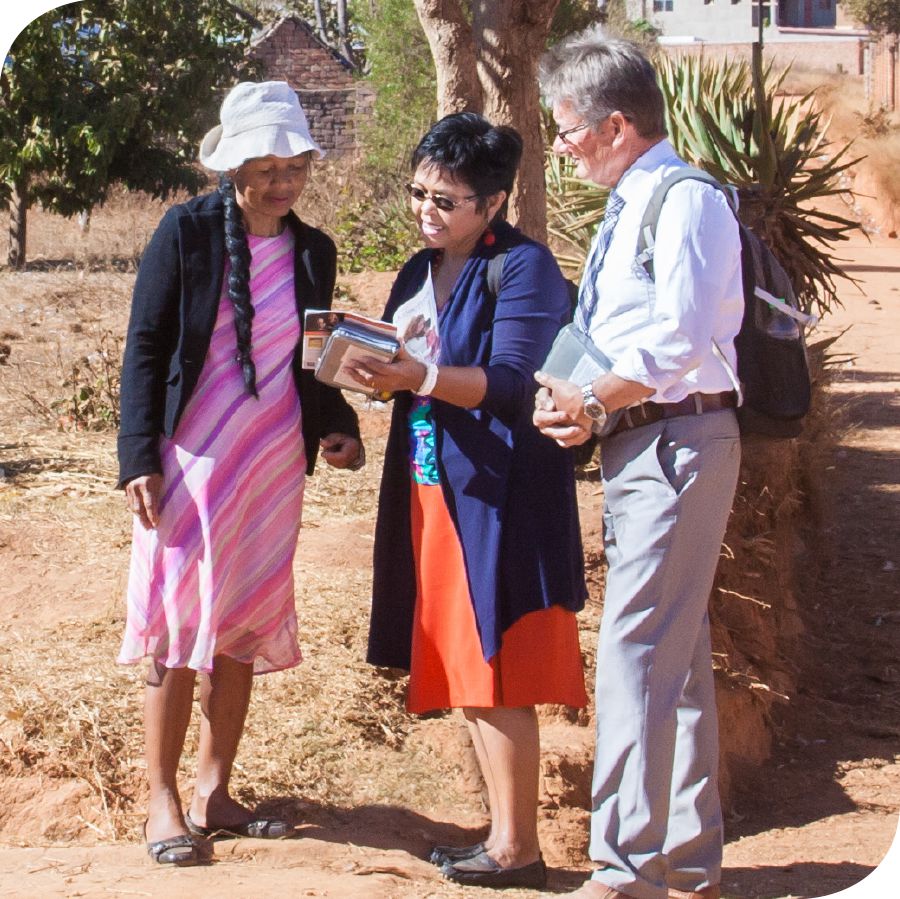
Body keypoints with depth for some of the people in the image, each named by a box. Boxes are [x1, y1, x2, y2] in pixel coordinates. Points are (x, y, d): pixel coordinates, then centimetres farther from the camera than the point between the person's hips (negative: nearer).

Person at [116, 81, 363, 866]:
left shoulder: (313, 251, 8)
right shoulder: (187, 232, -6)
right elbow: (144, 349, -5)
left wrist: (336, 428, -1)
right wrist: (141, 459, -12)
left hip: (273, 468, 5)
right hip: (190, 462, -4)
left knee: (243, 632, 9)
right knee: (177, 627, -3)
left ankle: (213, 794, 18)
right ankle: (164, 803, 5)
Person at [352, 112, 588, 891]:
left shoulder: (524, 268, -8)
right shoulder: (419, 273, 16)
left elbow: (511, 383, -17)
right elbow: (409, 374, 16)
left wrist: (419, 376, -29)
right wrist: (370, 364, -5)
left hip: (499, 496, -8)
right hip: (431, 491, 8)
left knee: (496, 673, -6)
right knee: (462, 673, 10)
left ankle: (518, 848, 1)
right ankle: (502, 833, 19)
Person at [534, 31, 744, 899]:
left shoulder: (687, 201, -13)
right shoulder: (629, 209, 16)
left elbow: (678, 343, -22)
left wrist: (591, 402, -14)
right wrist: (576, 398, 3)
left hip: (677, 439, -10)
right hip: (635, 442, 10)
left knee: (637, 650, -12)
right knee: (677, 654, 15)